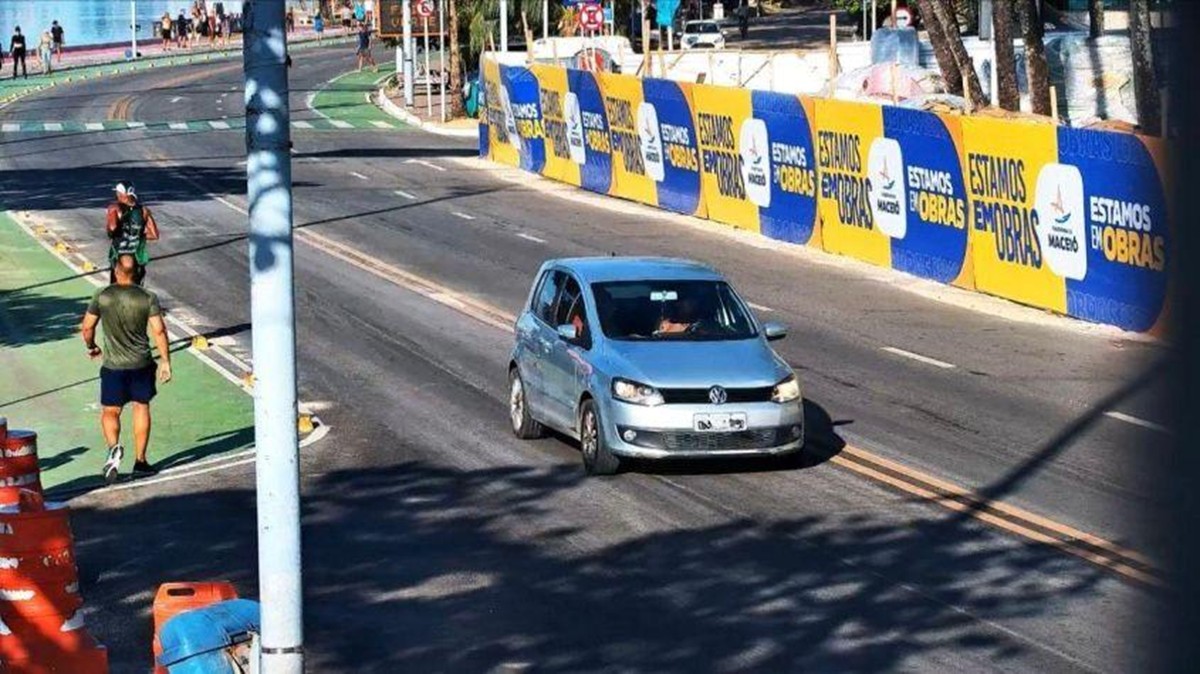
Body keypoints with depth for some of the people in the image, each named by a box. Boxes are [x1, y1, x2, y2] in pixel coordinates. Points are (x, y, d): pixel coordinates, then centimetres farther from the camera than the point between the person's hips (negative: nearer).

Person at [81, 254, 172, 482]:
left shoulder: (102, 296, -6)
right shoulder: (148, 298, -6)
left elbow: (87, 328, -1)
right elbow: (159, 331, -9)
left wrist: (91, 347, 19)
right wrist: (165, 361, -2)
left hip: (113, 365, -1)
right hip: (142, 363, 1)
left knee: (110, 411, 9)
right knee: (142, 407, 14)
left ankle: (113, 446, -20)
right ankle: (140, 461, 16)